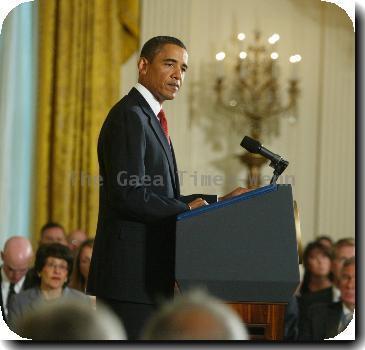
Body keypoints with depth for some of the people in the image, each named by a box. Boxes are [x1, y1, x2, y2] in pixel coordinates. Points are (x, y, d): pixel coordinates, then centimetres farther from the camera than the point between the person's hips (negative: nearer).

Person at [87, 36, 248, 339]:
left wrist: (221, 201, 13)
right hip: (131, 274, -10)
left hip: (148, 275, 10)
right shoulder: (129, 116, -11)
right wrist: (186, 209, -9)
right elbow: (130, 196, -20)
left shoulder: (150, 119, 22)